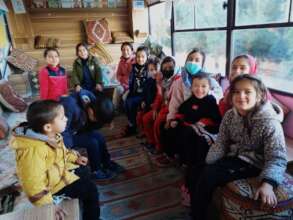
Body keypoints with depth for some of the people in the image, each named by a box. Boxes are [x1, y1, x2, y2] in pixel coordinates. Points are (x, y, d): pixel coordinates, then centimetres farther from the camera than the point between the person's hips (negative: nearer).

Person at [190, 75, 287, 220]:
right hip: (233, 157, 6)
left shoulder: (269, 122, -20)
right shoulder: (230, 115, -3)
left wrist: (267, 184, -40)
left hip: (252, 164, -6)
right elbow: (221, 144, 0)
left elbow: (277, 159, -23)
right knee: (196, 171, -8)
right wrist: (205, 164, -12)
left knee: (207, 177, -21)